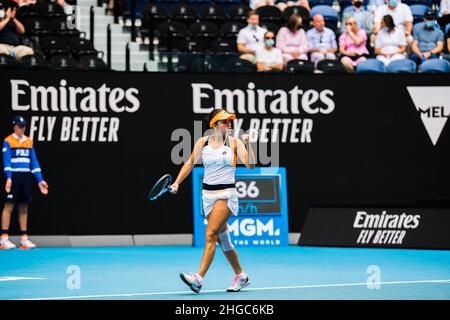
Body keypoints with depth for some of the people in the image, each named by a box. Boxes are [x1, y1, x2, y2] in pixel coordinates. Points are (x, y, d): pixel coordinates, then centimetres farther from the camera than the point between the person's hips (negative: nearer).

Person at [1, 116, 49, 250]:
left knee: (24, 208, 7)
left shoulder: (29, 142, 13)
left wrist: (40, 180, 9)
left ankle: (24, 239, 11)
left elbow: (34, 162, 14)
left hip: (26, 177, 5)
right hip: (14, 177, -5)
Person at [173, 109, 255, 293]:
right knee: (222, 239, 10)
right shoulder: (203, 142, 5)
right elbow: (190, 164, 15)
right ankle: (241, 277, 24)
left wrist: (247, 145, -24)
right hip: (208, 194, 4)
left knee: (210, 235, -16)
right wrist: (177, 183, 6)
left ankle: (199, 278, -23)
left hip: (226, 194, -4)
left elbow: (250, 165, -11)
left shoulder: (234, 143, -3)